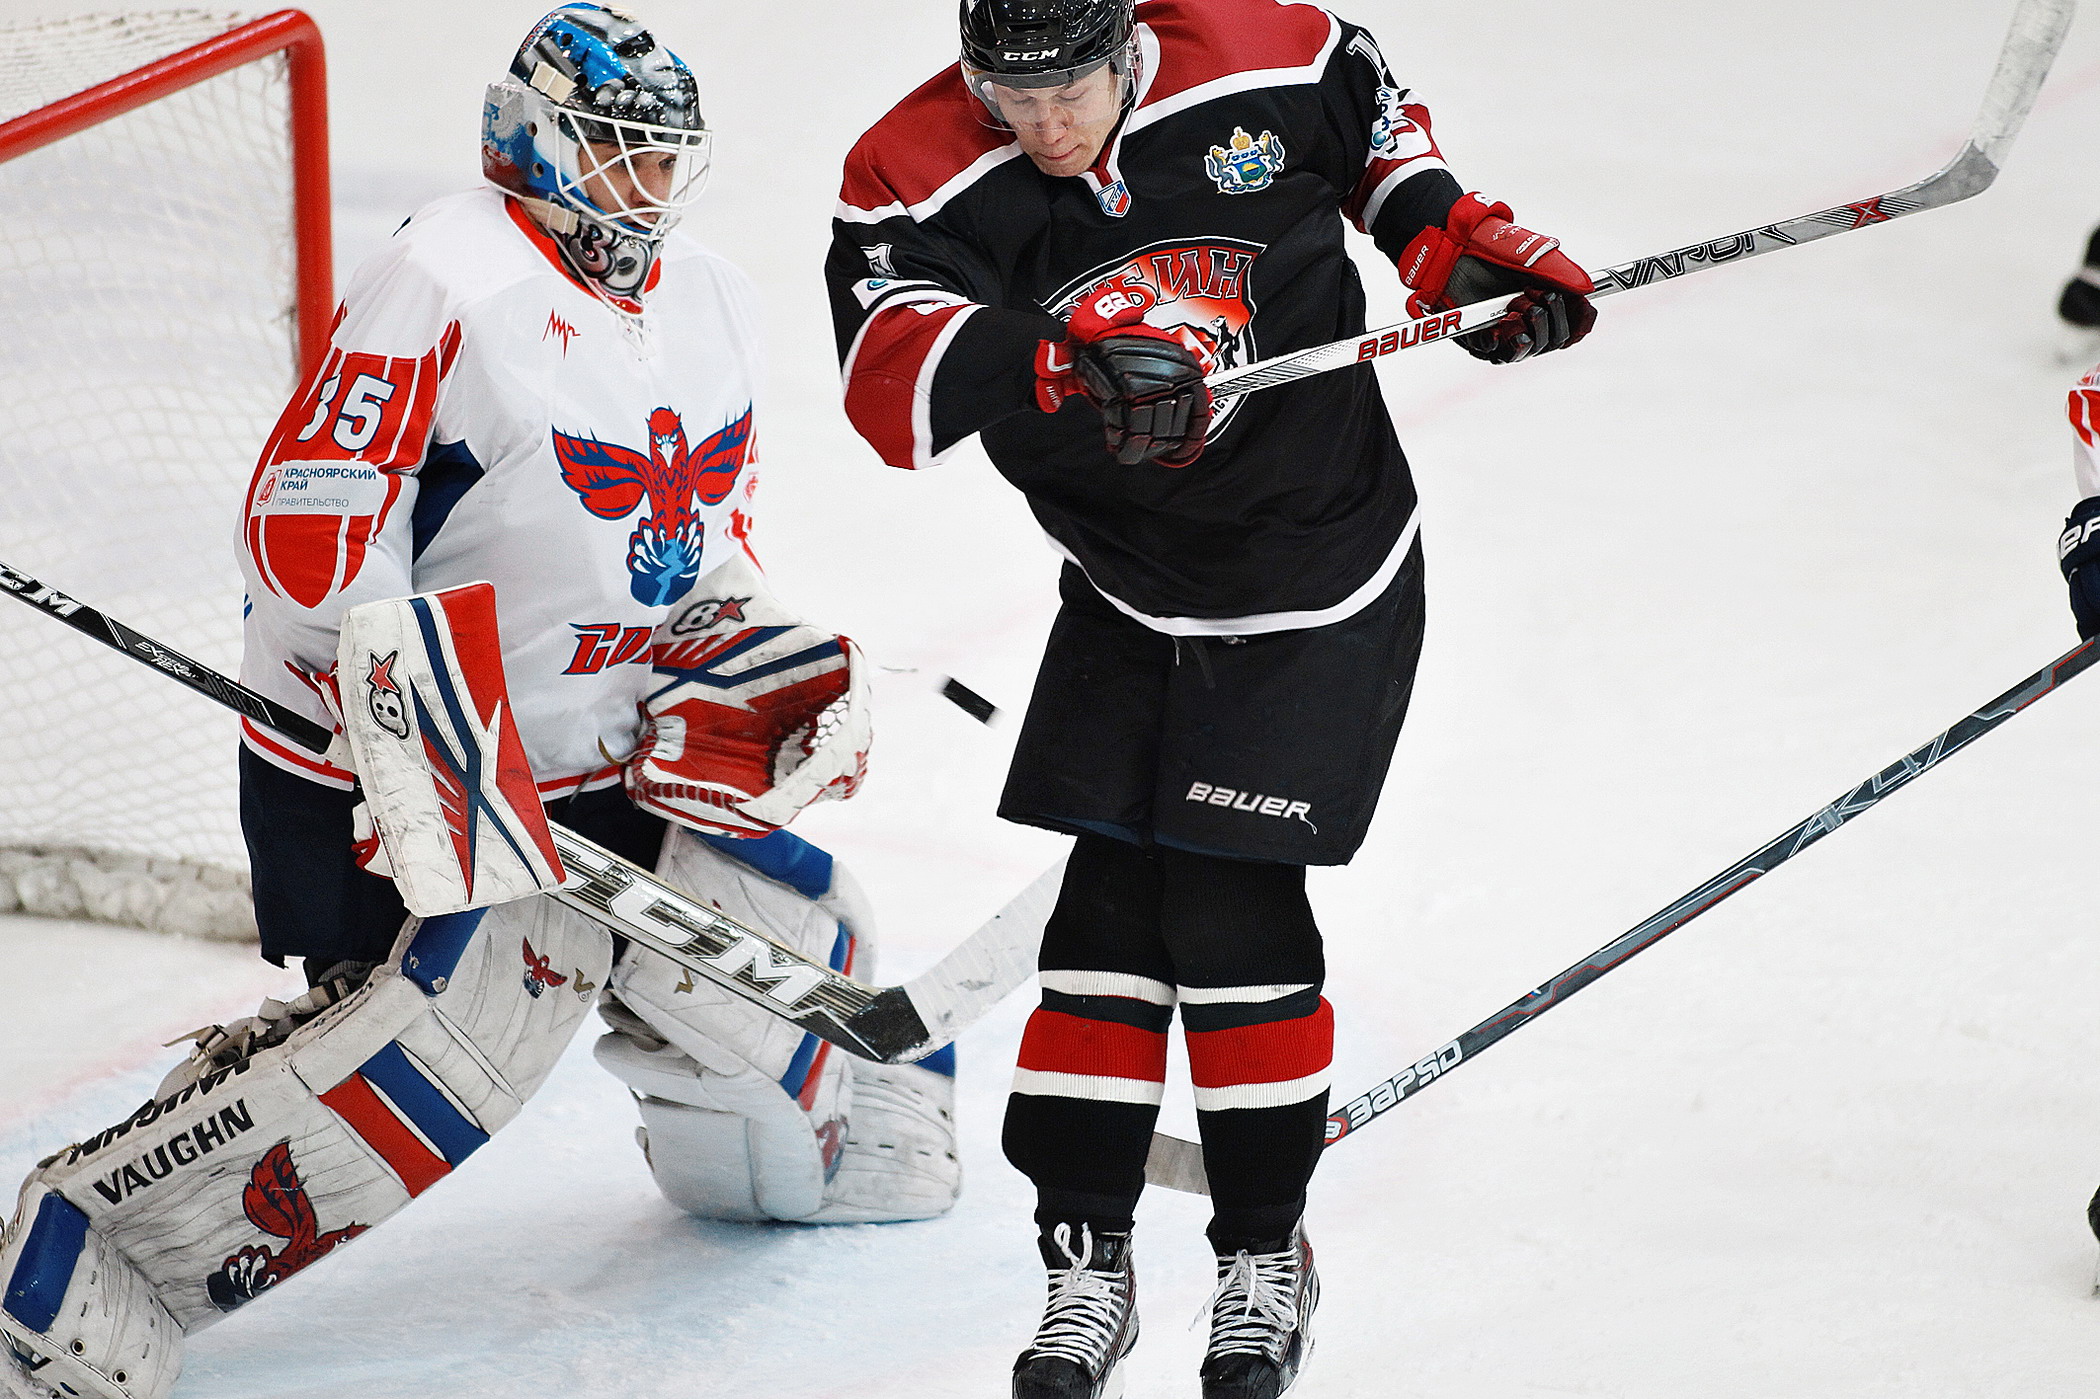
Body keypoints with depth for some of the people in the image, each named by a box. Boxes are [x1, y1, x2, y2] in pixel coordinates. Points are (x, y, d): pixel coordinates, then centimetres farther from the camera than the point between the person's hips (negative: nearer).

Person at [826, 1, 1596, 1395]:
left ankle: (1267, 1260, 10)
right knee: (1110, 906, -2)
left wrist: (1452, 239, 0)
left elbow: (1372, 112, 10)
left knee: (1231, 907, -6)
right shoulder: (919, 174, -16)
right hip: (1125, 598, 2)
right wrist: (1061, 357, -49)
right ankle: (1085, 1266, 9)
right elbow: (896, 375, -34)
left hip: (1321, 580, -2)